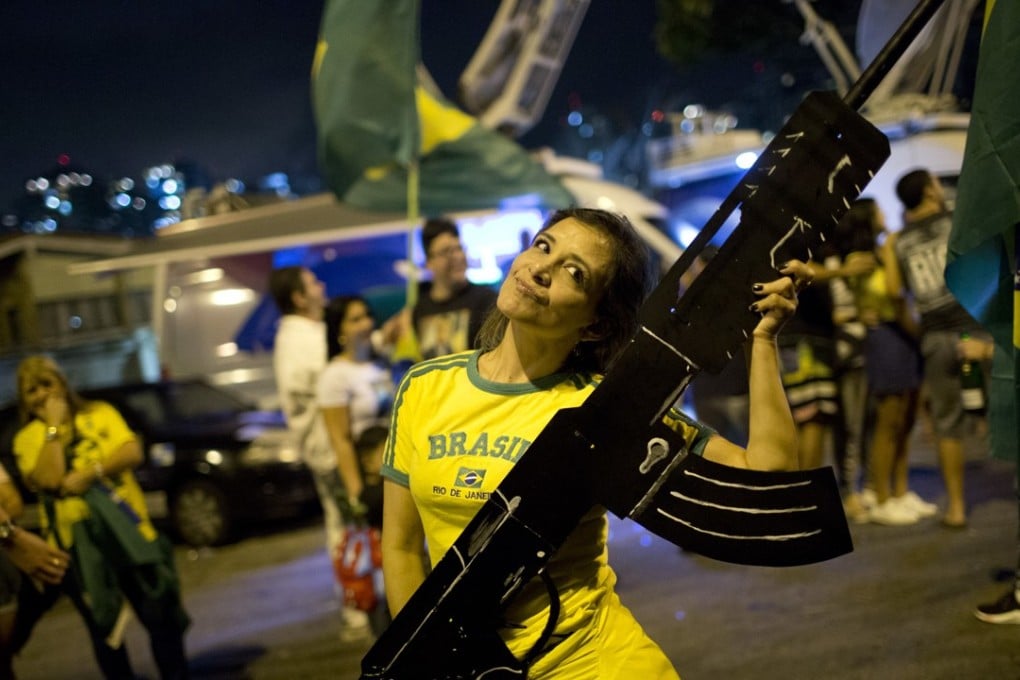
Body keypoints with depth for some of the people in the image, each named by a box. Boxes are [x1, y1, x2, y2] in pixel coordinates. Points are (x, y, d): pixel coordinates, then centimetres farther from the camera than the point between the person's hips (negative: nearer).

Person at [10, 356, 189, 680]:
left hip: (126, 528, 1)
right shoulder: (28, 438, 2)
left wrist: (89, 474, -20)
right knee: (104, 628, 8)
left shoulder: (99, 413, 6)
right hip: (76, 541, -1)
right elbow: (49, 479, -17)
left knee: (161, 613, 3)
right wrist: (54, 426, -12)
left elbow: (132, 452, -8)